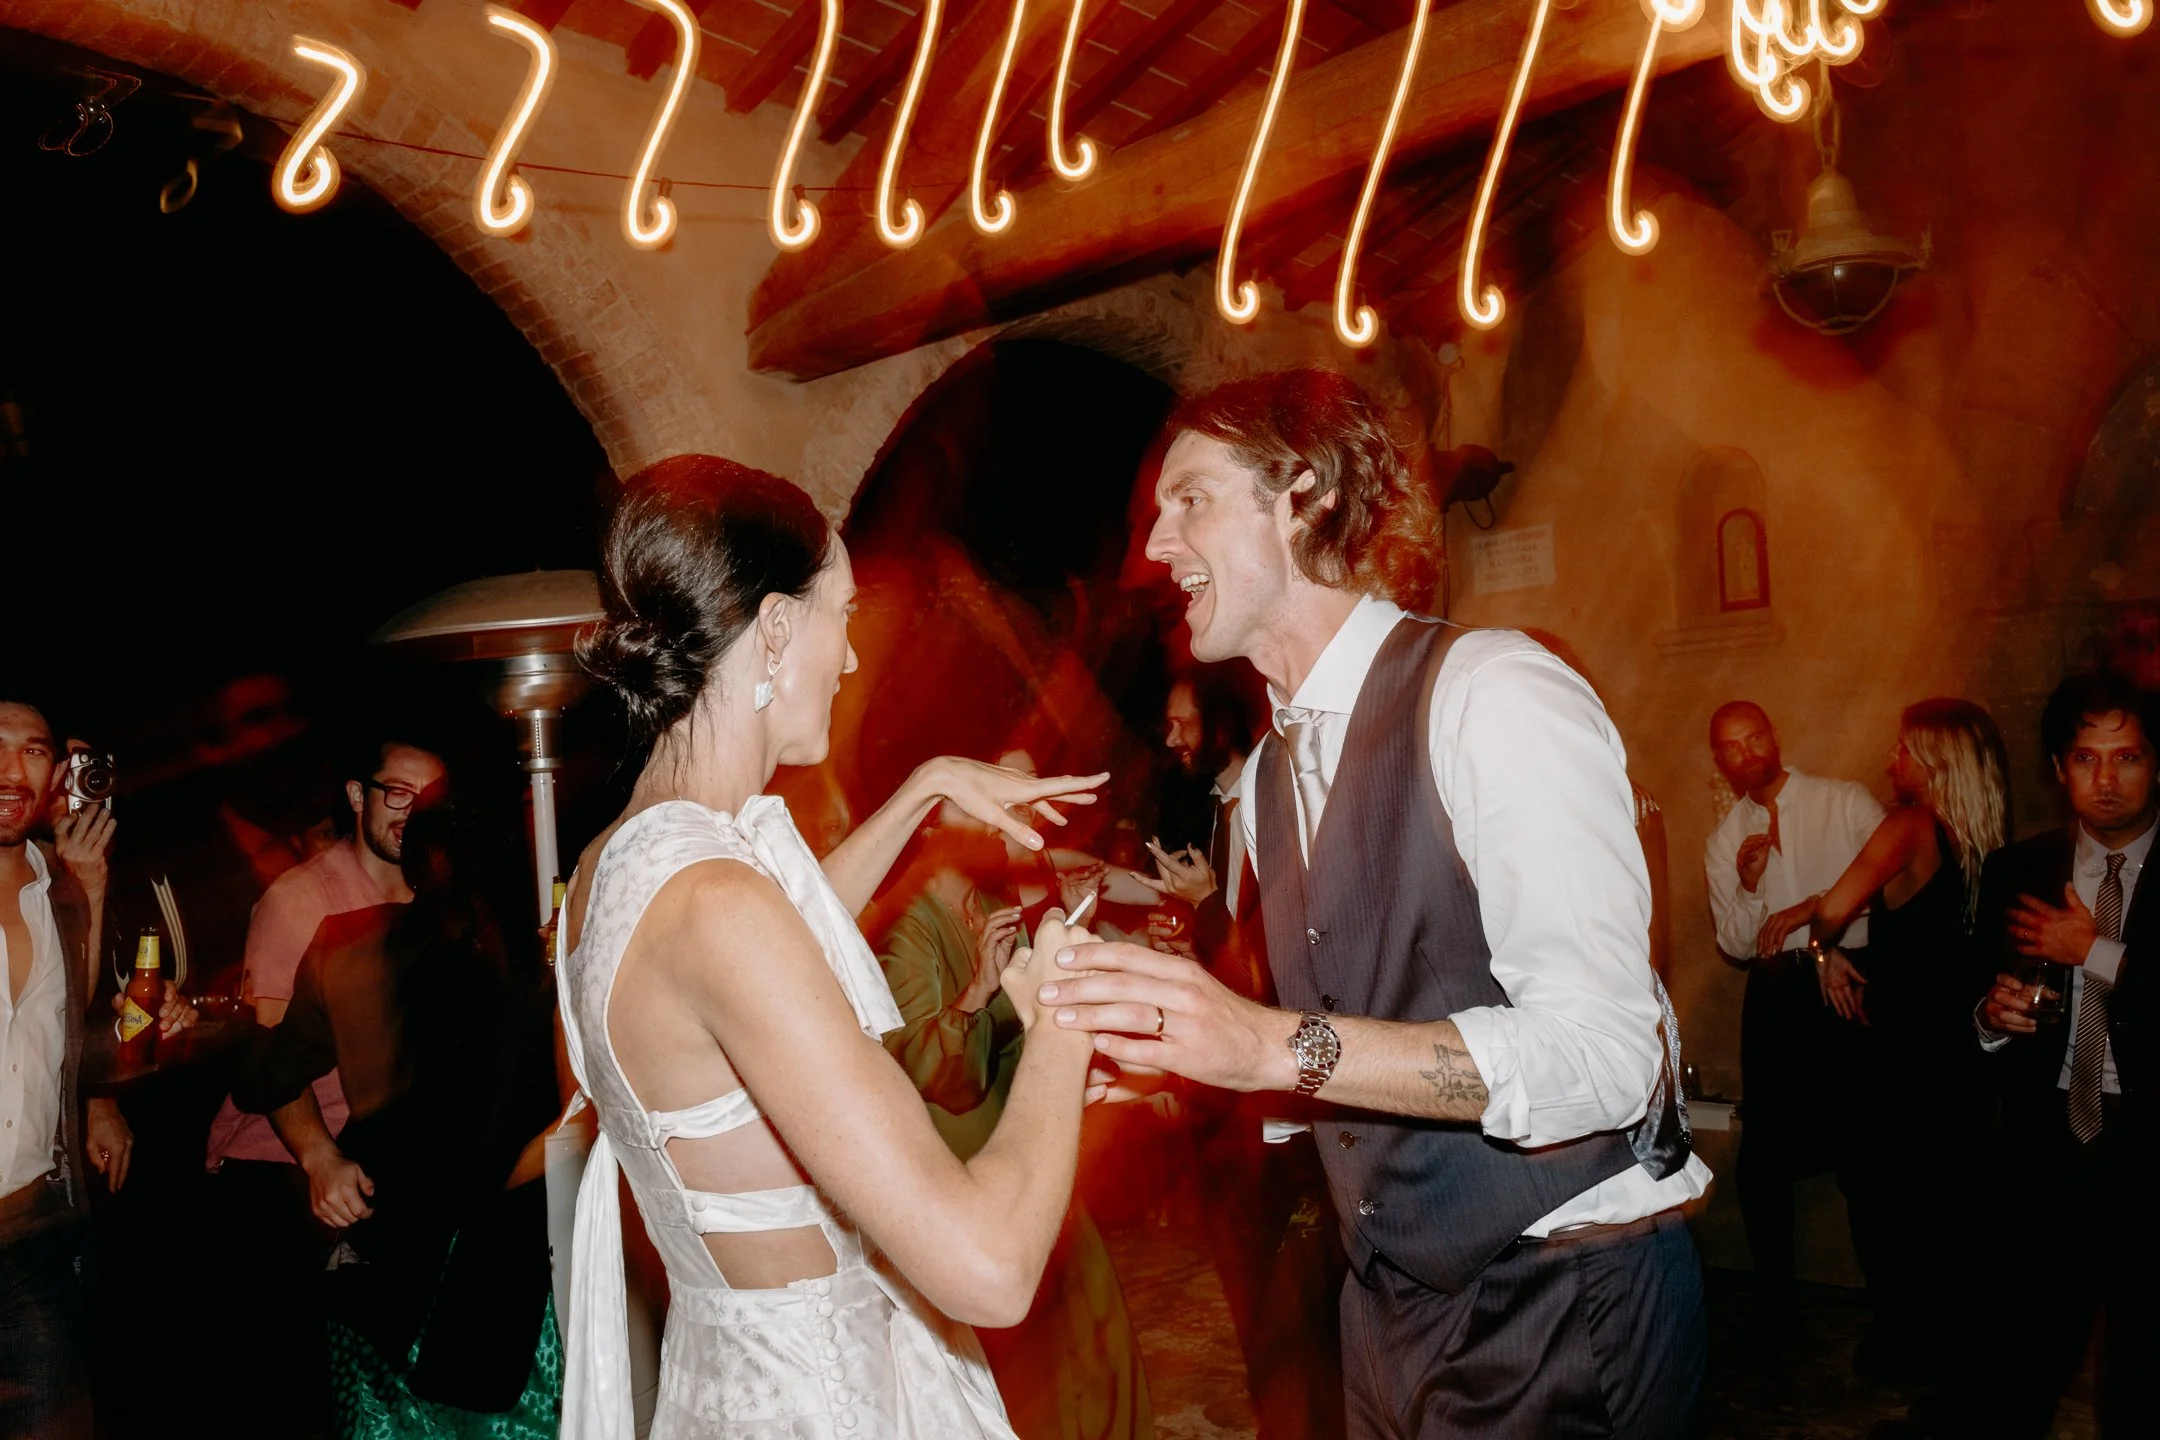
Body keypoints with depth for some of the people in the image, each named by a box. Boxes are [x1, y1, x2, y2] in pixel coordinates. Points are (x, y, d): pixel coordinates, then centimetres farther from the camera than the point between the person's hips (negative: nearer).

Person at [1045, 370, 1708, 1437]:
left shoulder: (1497, 696, -19)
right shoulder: (1267, 773, 8)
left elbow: (1602, 1051, -28)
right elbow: (1353, 1046, 10)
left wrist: (1280, 1045, -35)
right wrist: (1169, 1044, -4)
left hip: (1571, 1300, -7)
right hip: (1393, 1299, 8)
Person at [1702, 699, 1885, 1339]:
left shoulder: (1846, 802, 3)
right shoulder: (1723, 841, 12)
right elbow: (1736, 946, 9)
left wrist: (1817, 907, -13)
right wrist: (1748, 886, -9)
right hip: (1775, 992, 3)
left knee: (1864, 1145, 1)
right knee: (1764, 1154, 2)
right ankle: (1775, 1294, 18)